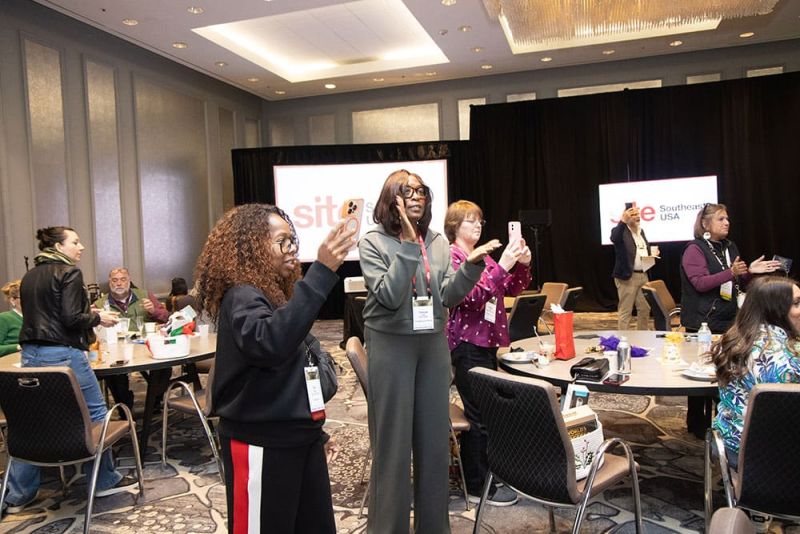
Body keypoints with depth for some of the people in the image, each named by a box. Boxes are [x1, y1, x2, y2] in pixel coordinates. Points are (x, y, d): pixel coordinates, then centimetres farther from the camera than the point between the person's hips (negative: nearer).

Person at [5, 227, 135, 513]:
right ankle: (106, 479, 17)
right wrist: (98, 317, 0)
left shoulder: (29, 276, 13)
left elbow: (41, 315, 19)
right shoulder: (69, 273, -10)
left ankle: (18, 496, 21)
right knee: (95, 414, 7)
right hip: (63, 355, -8)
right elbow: (71, 318, -17)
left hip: (31, 354, 8)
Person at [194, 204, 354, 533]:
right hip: (261, 442, -8)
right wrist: (322, 272, -41)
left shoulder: (280, 293, 11)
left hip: (298, 436, 8)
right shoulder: (241, 297, -16)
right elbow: (270, 343, -39)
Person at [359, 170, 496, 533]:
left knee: (434, 437, 13)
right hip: (391, 344, -4)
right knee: (393, 440, 3)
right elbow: (389, 296, -20)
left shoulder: (437, 242, 5)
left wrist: (471, 265, -16)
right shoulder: (373, 242, -8)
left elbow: (449, 296, 0)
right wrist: (408, 242, -22)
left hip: (433, 344, 5)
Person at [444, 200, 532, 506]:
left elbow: (512, 289, 12)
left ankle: (478, 474, 30)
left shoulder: (482, 256, 14)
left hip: (486, 342, 8)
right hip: (467, 344, -8)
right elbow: (472, 297, -22)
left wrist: (522, 264, -5)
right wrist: (501, 267, -26)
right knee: (481, 416, -2)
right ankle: (478, 487, 12)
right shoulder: (451, 257, -10)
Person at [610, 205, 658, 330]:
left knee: (645, 309, 15)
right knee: (625, 312, -3)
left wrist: (652, 252, 5)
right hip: (627, 277, -8)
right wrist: (623, 221, -49)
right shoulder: (620, 231, -10)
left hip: (643, 275, 8)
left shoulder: (641, 231, 16)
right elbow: (614, 238, -35)